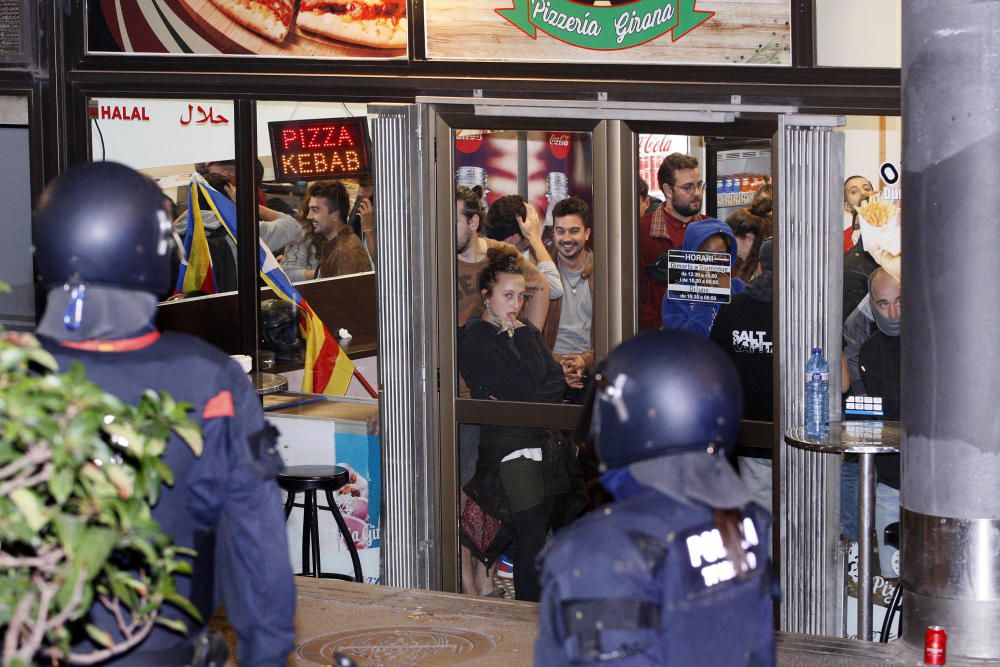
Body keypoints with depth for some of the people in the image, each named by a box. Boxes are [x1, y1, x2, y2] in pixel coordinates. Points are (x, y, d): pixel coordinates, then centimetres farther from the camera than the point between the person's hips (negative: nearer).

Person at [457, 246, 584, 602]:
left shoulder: (526, 333, 17)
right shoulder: (475, 341, -7)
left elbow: (558, 382, 7)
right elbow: (524, 388, -15)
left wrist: (521, 401, -10)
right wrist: (520, 338, -6)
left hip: (548, 448, 7)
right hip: (512, 452, -7)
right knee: (532, 546, -6)